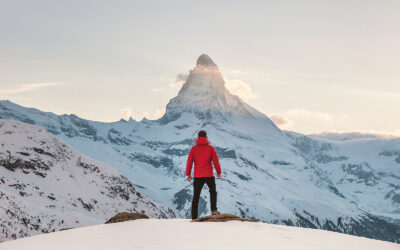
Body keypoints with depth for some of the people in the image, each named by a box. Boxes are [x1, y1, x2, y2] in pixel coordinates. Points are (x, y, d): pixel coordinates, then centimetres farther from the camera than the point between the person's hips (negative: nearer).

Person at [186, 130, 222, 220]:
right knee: (213, 192, 21)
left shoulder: (193, 148, 1)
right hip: (209, 175, -1)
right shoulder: (210, 148, -2)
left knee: (196, 196, 7)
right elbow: (216, 161, -2)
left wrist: (188, 174, 4)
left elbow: (189, 162, -2)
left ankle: (194, 217, 4)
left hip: (197, 176, 1)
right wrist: (219, 172, 8)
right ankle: (214, 210, 6)